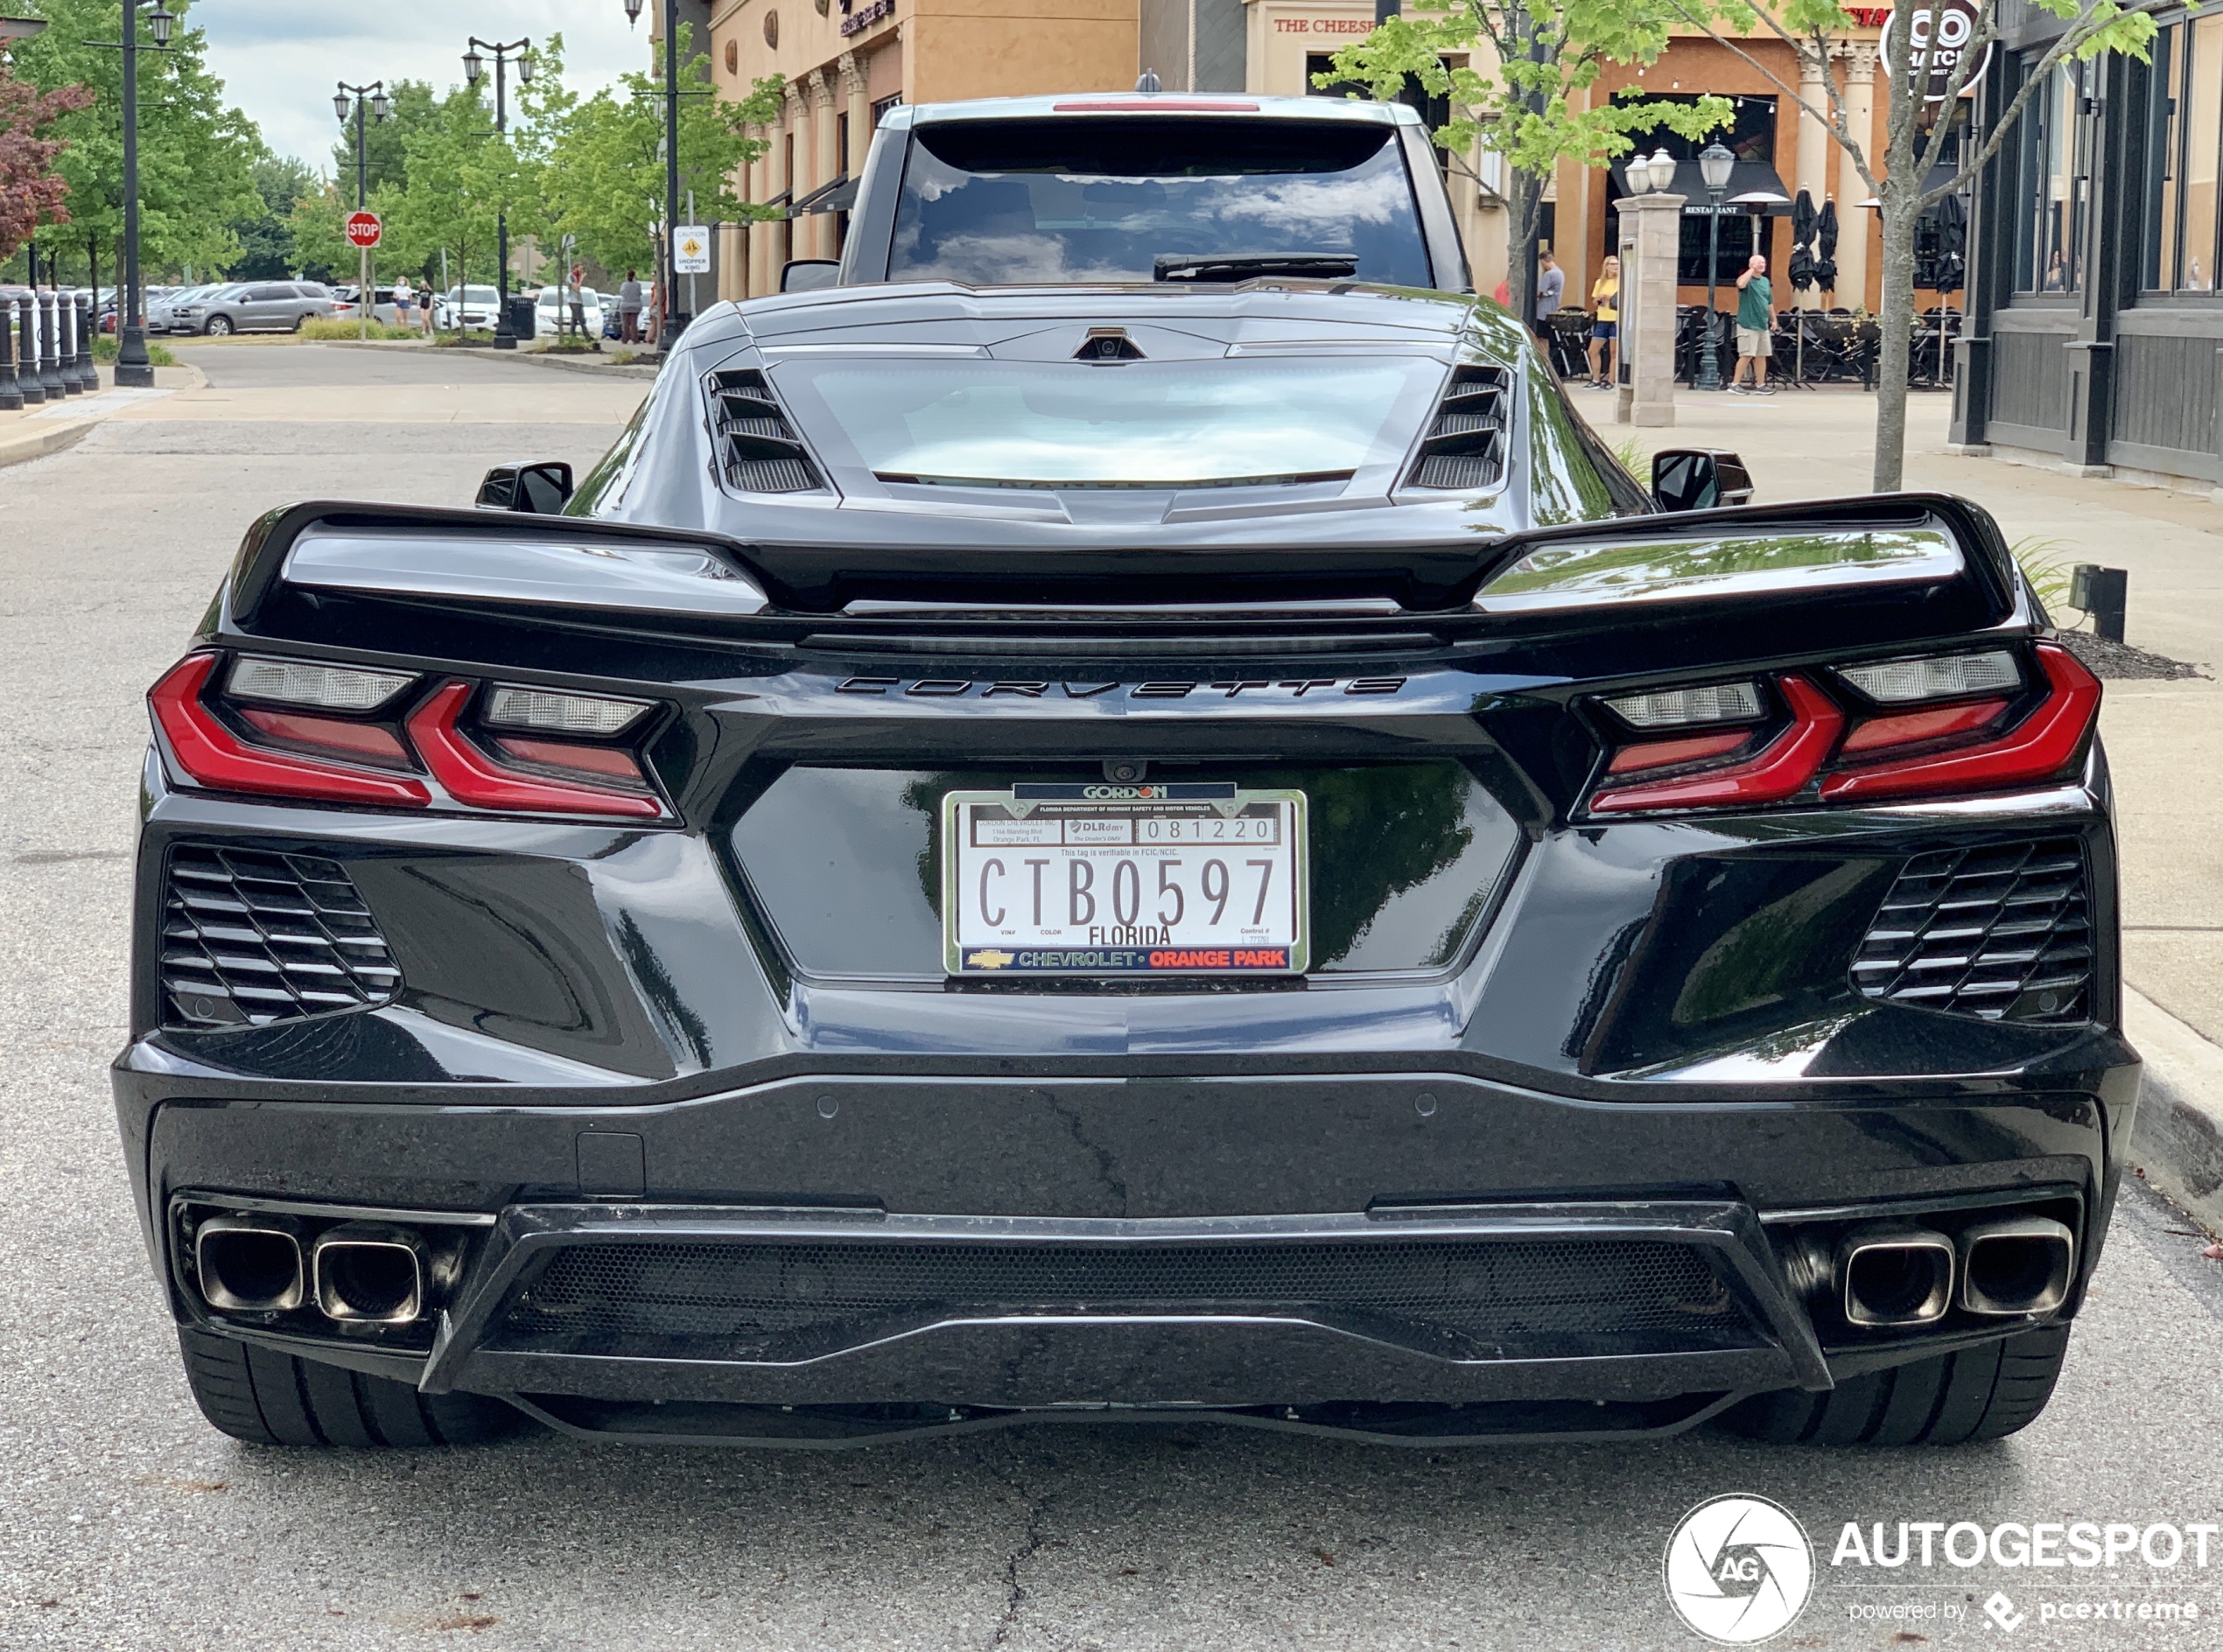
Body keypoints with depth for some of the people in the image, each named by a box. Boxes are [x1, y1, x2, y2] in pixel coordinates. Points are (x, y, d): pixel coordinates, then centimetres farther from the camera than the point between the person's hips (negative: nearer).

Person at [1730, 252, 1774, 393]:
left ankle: (1760, 385, 15)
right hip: (1747, 324, -7)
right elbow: (1741, 284, -32)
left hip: (1762, 324, 7)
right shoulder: (1747, 279, -6)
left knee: (1761, 356, 9)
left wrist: (1773, 319, 18)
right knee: (1747, 355, -10)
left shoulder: (1765, 281, 16)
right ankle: (1735, 384, -4)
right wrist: (1752, 269, -22)